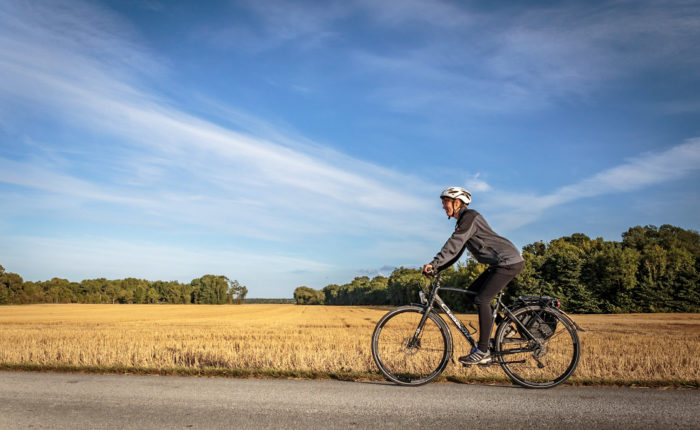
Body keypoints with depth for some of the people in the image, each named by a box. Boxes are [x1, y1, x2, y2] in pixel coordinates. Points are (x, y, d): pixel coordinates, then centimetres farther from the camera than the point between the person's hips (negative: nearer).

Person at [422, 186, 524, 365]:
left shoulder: (469, 217, -14)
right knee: (471, 293, 9)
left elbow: (453, 245, -25)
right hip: (499, 263, 10)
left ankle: (483, 351, -10)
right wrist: (436, 269, 5)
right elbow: (455, 251, 15)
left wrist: (434, 263, -28)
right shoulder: (463, 221, 16)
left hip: (509, 262, -10)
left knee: (482, 299, -15)